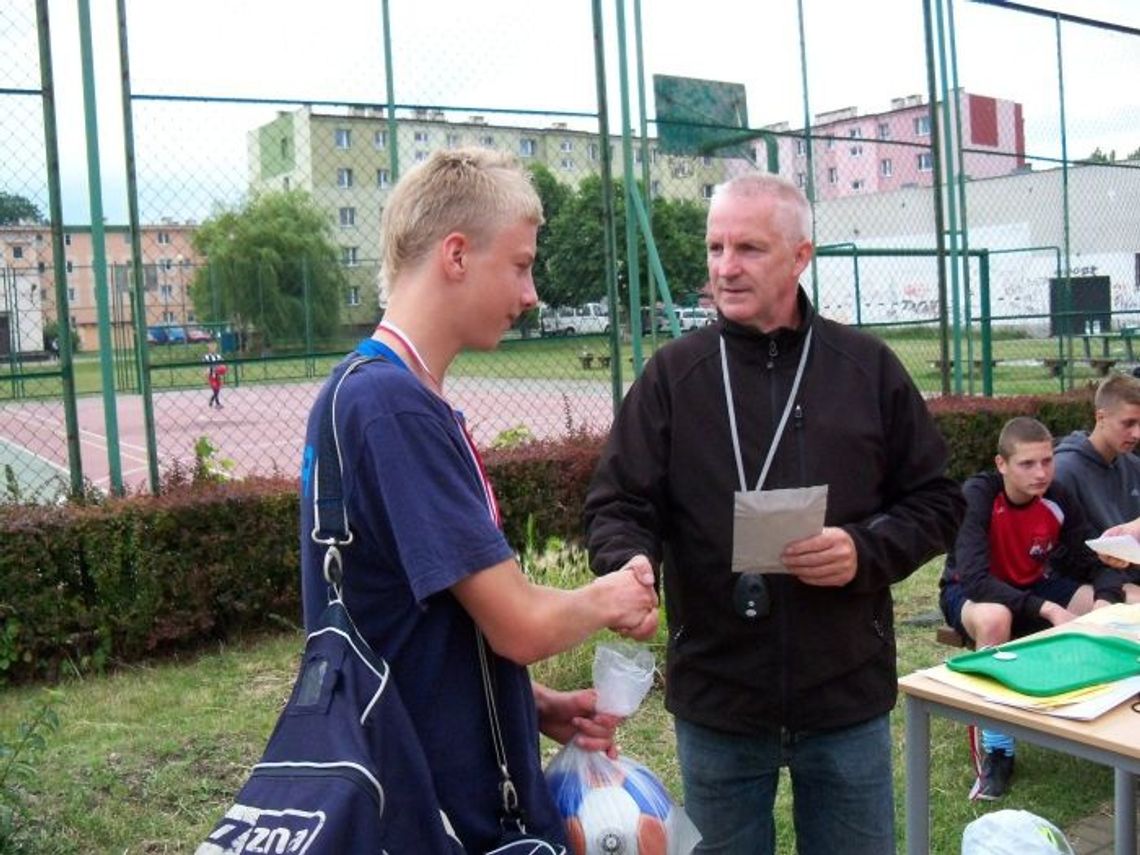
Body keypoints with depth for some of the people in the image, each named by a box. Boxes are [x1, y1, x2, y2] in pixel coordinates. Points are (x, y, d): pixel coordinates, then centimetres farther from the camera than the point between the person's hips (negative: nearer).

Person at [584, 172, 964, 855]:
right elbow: (619, 505, -3)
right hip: (714, 701, 0)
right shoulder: (673, 375, -1)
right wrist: (630, 563, -24)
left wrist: (867, 550, -14)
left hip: (848, 697, 1)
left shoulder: (869, 368, 0)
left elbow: (935, 500, 4)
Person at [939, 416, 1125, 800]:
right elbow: (975, 580, -35)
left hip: (1035, 587, 5)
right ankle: (997, 749, -24)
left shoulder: (1057, 498, -14)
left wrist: (1104, 603, -31)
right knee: (994, 618, -40)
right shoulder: (976, 495, -28)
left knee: (1120, 604, -18)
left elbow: (1099, 561, -8)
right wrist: (1048, 610, -42)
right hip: (969, 593, -4)